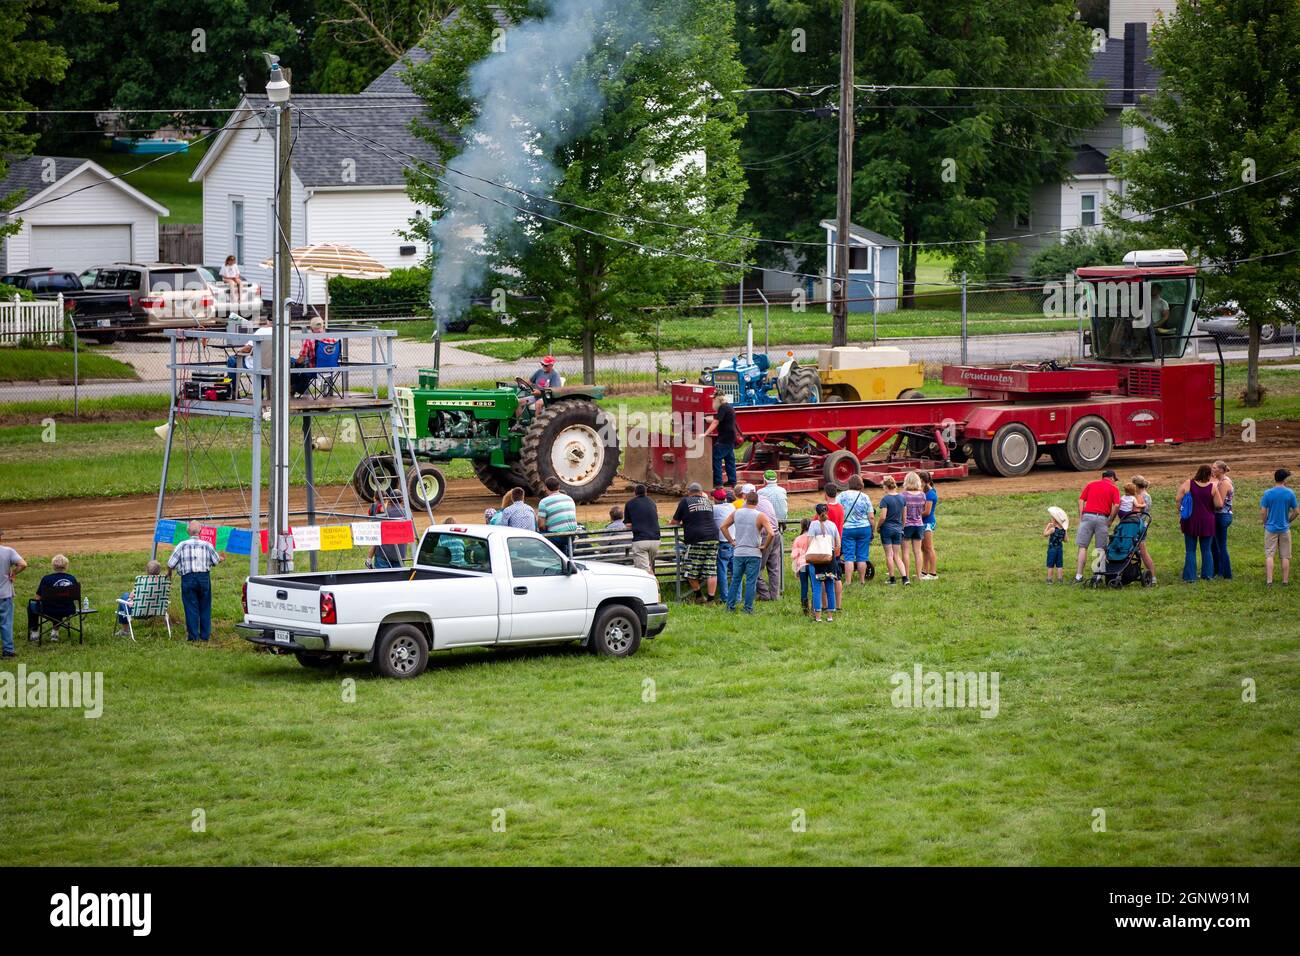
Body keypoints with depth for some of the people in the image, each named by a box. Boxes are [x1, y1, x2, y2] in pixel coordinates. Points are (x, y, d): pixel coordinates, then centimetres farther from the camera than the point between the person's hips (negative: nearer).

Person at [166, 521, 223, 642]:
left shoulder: (182, 545, -2)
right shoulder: (207, 545, 2)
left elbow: (171, 564, -2)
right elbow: (216, 561, 11)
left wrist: (169, 573, 20)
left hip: (188, 578, -2)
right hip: (204, 577, 2)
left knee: (191, 607, 2)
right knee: (205, 607, 10)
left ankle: (193, 636, 2)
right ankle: (205, 635, 12)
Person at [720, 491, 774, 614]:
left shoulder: (736, 513, 1)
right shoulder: (760, 516, -11)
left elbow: (723, 527, 6)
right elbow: (771, 533, -20)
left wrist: (731, 541, 11)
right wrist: (764, 546, -6)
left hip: (738, 552, 3)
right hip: (754, 553, -3)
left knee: (735, 580, 13)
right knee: (751, 582, 2)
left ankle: (730, 606, 16)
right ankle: (748, 608, 3)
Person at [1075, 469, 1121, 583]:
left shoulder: (1090, 484, 16)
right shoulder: (1114, 488, 8)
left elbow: (1081, 500, 7)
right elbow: (1116, 505, -5)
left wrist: (1081, 517, 8)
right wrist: (1110, 520, 4)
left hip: (1087, 515, 1)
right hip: (1102, 518, -1)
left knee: (1083, 547, 3)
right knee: (1101, 549, 7)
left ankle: (1079, 575, -3)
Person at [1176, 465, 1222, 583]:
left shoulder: (1188, 484, -7)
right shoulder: (1213, 487, -9)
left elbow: (1179, 500, -7)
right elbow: (1219, 505, -8)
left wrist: (1181, 515, 6)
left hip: (1190, 521, 0)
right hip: (1207, 522, 0)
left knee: (1190, 551, 6)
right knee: (1206, 550, 14)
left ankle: (1190, 577, 2)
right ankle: (1207, 574, 11)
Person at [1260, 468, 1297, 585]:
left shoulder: (1268, 493, -8)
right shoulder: (1290, 493, -8)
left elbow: (1263, 512, -7)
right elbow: (1295, 512, -2)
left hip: (1271, 528, 0)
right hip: (1285, 529, 0)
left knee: (1269, 555, 4)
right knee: (1285, 556, 9)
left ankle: (1269, 581, -1)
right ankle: (1285, 580, 12)